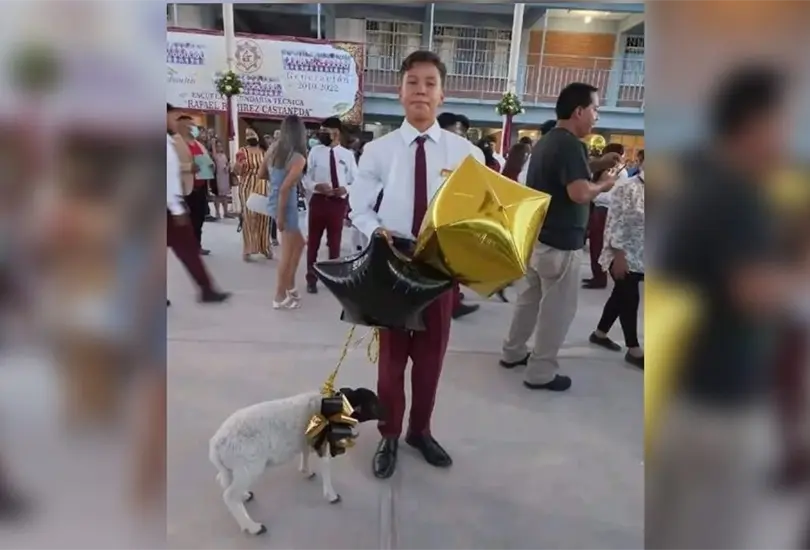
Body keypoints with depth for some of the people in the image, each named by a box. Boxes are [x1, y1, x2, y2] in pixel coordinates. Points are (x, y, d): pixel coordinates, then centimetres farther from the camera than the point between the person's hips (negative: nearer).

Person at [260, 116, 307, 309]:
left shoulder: (274, 148, 4)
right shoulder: (299, 158, -16)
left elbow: (261, 175, 12)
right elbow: (285, 188, -22)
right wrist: (280, 216, -16)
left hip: (275, 200, 8)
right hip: (286, 204, -8)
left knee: (298, 243, 22)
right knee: (288, 252, 6)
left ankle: (289, 287, 29)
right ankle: (280, 297, 16)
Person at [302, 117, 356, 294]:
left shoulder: (347, 155, -1)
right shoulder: (315, 151, 0)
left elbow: (356, 181, 2)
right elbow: (306, 177, 1)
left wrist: (346, 189, -18)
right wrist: (316, 186, -19)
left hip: (338, 202, 0)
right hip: (318, 200, 1)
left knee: (334, 241, 13)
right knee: (313, 241, 9)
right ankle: (311, 279, 24)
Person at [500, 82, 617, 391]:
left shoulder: (545, 142, 12)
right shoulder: (570, 144, -18)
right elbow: (579, 193, -28)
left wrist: (592, 172, 17)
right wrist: (603, 184, -8)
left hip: (536, 237, 9)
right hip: (560, 242, -9)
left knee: (530, 298, 19)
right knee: (557, 308, 2)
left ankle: (513, 352, 32)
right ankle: (541, 372, 12)